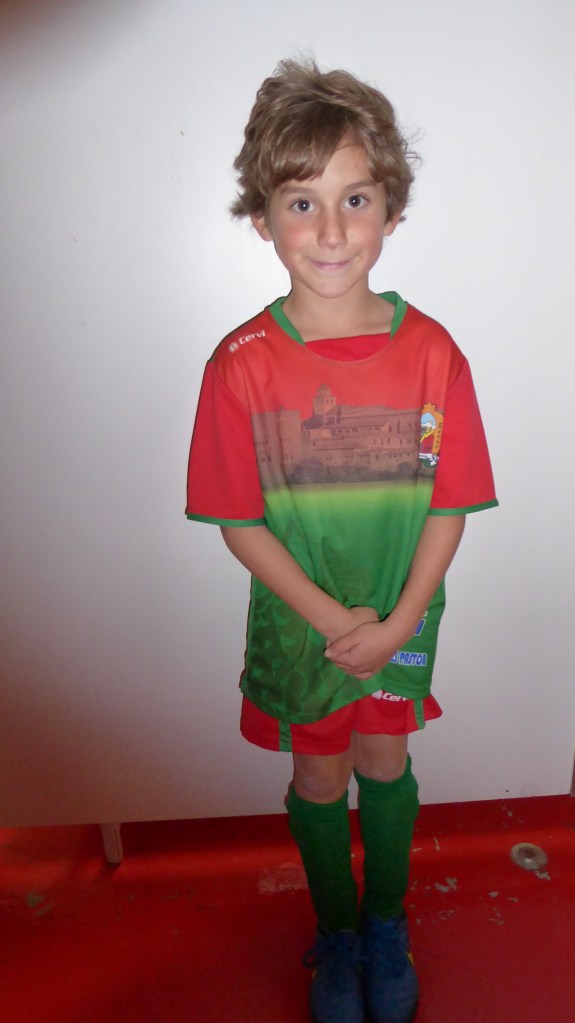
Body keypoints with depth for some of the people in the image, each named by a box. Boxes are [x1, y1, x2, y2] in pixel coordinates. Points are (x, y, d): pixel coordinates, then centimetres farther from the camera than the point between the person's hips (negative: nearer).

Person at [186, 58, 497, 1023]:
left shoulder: (431, 352, -13)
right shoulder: (241, 364, -16)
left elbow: (448, 506, -8)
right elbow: (239, 523, -13)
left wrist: (396, 623, -15)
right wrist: (334, 619, -16)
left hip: (402, 620, 1)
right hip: (298, 622, 0)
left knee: (385, 764, 20)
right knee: (320, 776, 18)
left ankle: (387, 925, 49)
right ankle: (336, 934, 47)